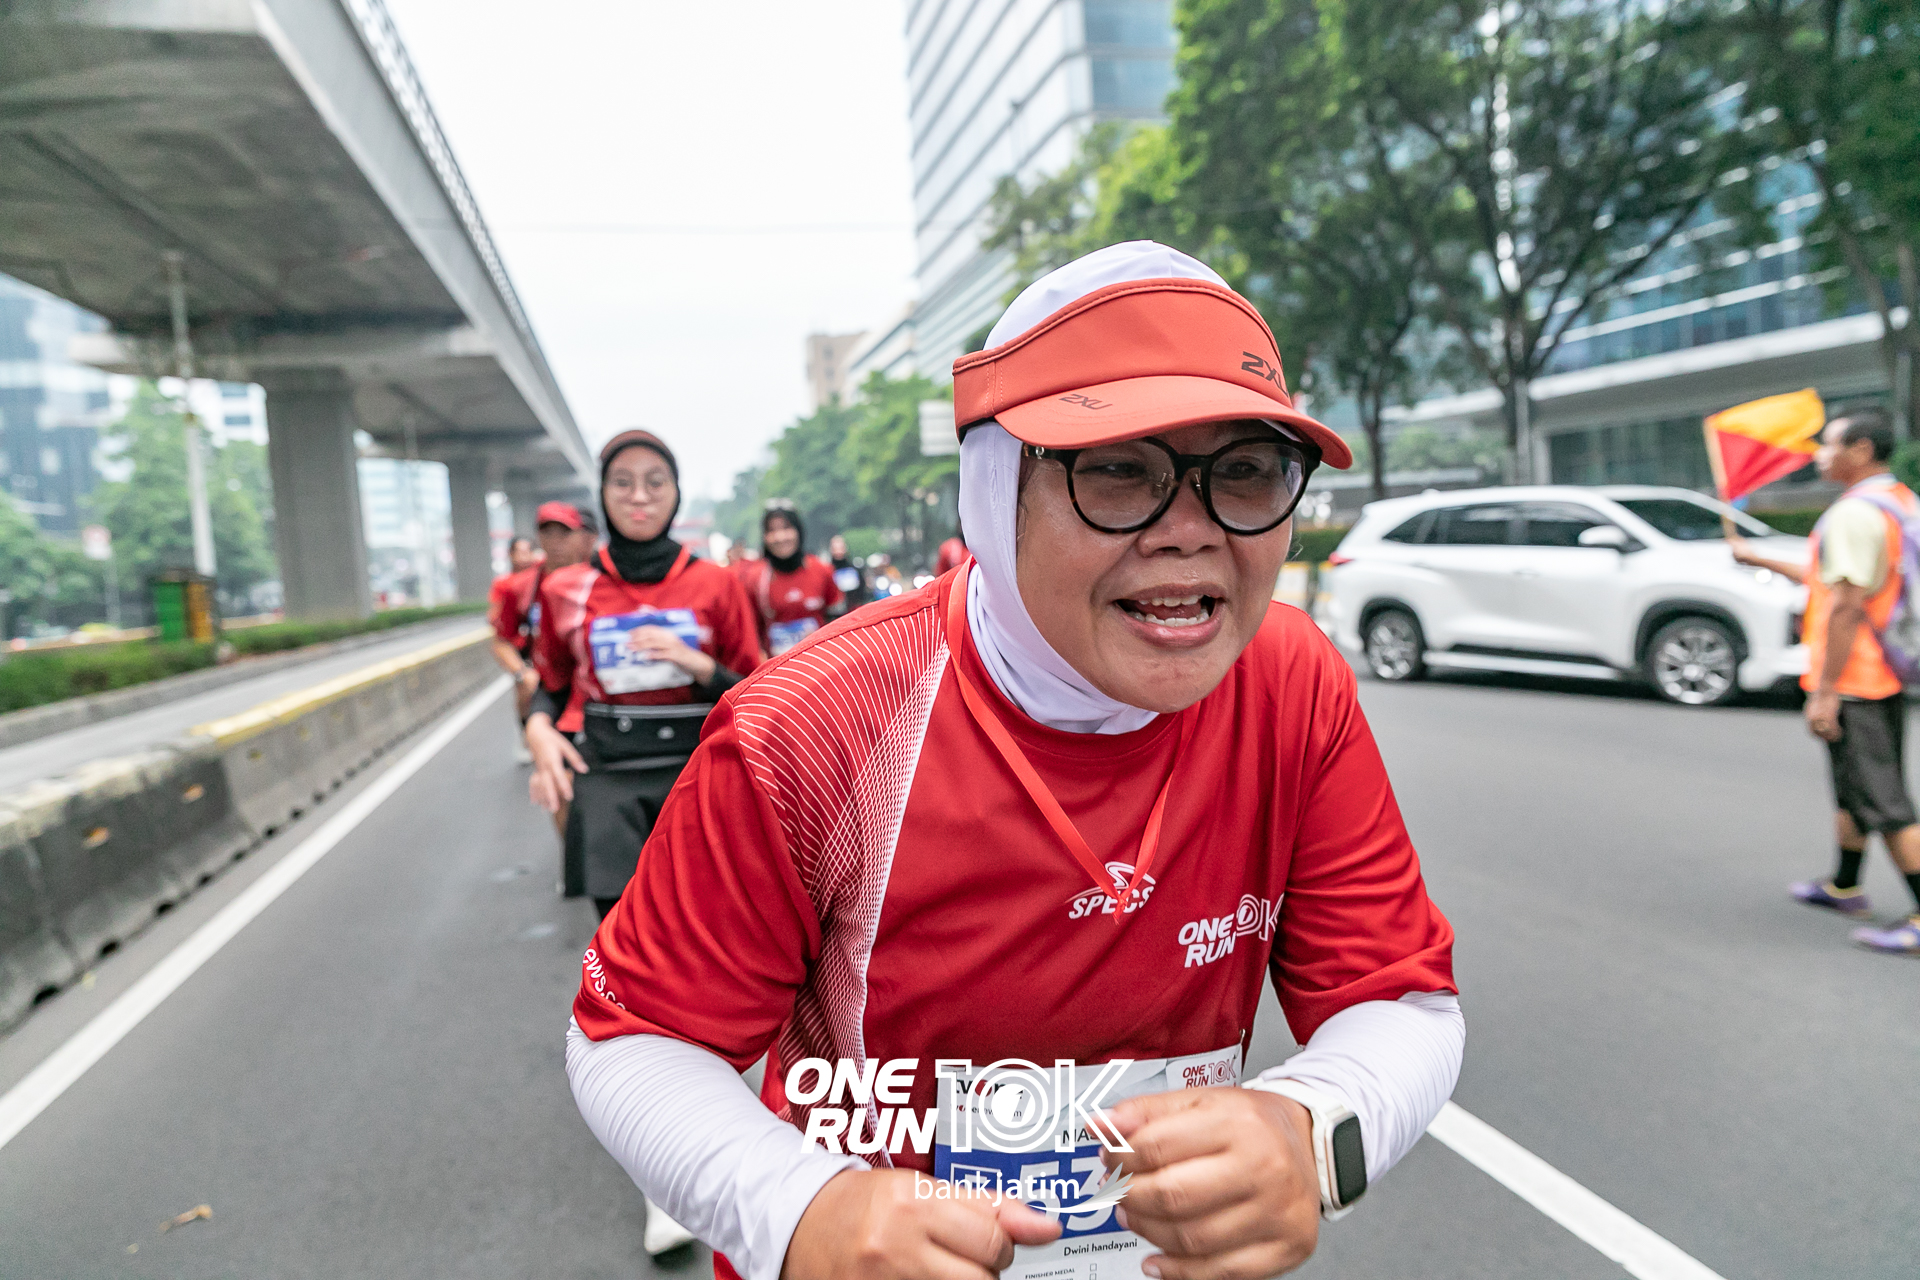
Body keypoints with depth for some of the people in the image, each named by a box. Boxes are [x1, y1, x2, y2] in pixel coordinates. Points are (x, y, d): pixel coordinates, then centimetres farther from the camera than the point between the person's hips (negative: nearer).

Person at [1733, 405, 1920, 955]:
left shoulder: (1853, 514, -20)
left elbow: (1847, 606, -24)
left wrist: (1825, 692, -22)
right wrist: (1761, 560, 27)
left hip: (1851, 681, -10)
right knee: (1854, 787, 22)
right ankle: (1844, 888, 35)